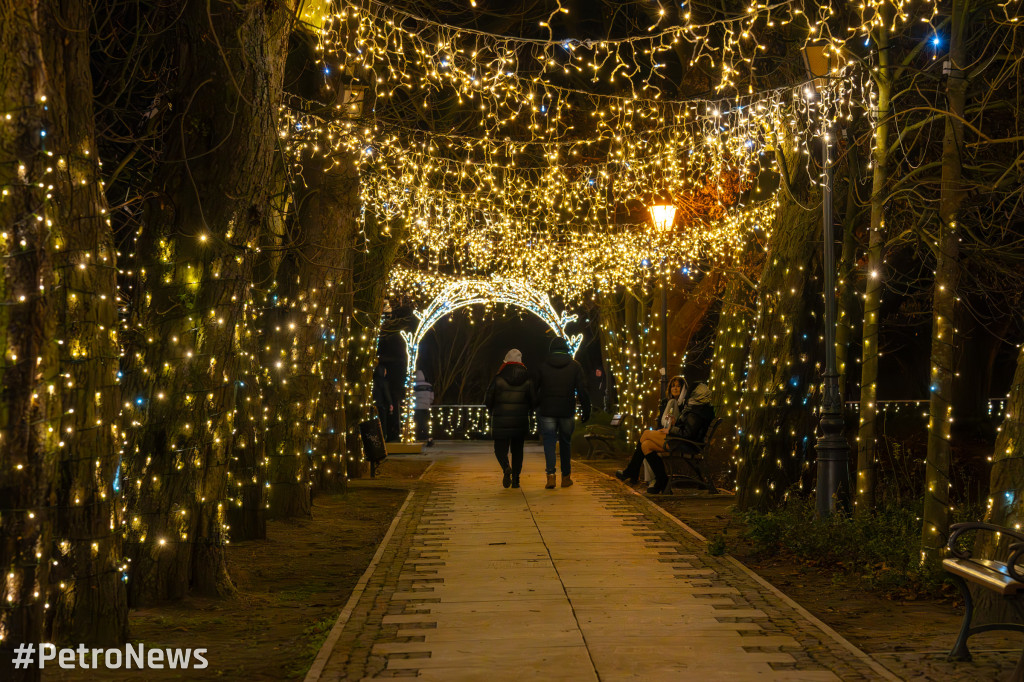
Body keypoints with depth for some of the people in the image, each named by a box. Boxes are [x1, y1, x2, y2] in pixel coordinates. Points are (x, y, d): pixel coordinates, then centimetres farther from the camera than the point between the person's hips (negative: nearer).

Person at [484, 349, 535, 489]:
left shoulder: (498, 379, -8)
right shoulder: (527, 380, -2)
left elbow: (488, 400, -4)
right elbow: (534, 400, 0)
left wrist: (492, 411, 17)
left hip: (501, 421, -2)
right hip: (521, 421, 2)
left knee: (500, 448, 6)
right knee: (517, 450, 15)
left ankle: (506, 468, -23)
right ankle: (516, 479, 10)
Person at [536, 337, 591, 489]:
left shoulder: (543, 367, 3)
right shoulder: (574, 366, 2)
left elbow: (533, 390, 7)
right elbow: (582, 390, -3)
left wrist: (534, 408, 17)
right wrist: (586, 411, 1)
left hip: (547, 411, -1)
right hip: (567, 412, 1)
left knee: (549, 443, 1)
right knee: (565, 443, 13)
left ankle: (551, 474, -17)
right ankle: (566, 477, 19)